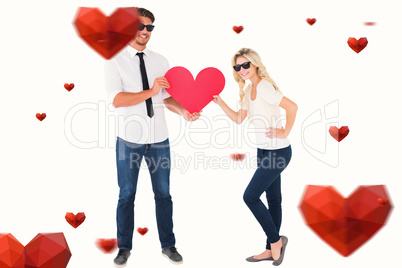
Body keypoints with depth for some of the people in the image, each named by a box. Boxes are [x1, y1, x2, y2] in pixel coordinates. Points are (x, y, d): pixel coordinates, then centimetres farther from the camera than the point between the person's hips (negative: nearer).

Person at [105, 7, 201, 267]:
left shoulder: (160, 61, 9)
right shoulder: (115, 61, -3)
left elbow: (167, 97, 8)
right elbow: (116, 99, -16)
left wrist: (183, 111, -11)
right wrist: (150, 92, -26)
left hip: (159, 139, 3)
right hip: (130, 141, -3)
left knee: (163, 194, 12)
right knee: (127, 196, 10)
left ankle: (168, 245, 28)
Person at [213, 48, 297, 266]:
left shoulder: (264, 87, -19)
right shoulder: (249, 90, 10)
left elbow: (292, 106, -26)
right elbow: (238, 118, 14)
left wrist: (285, 132, -20)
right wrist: (219, 102, 4)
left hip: (277, 152, -9)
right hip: (264, 150, 9)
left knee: (250, 196, -6)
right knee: (273, 199, 15)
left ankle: (275, 240, 13)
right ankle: (272, 249, 26)